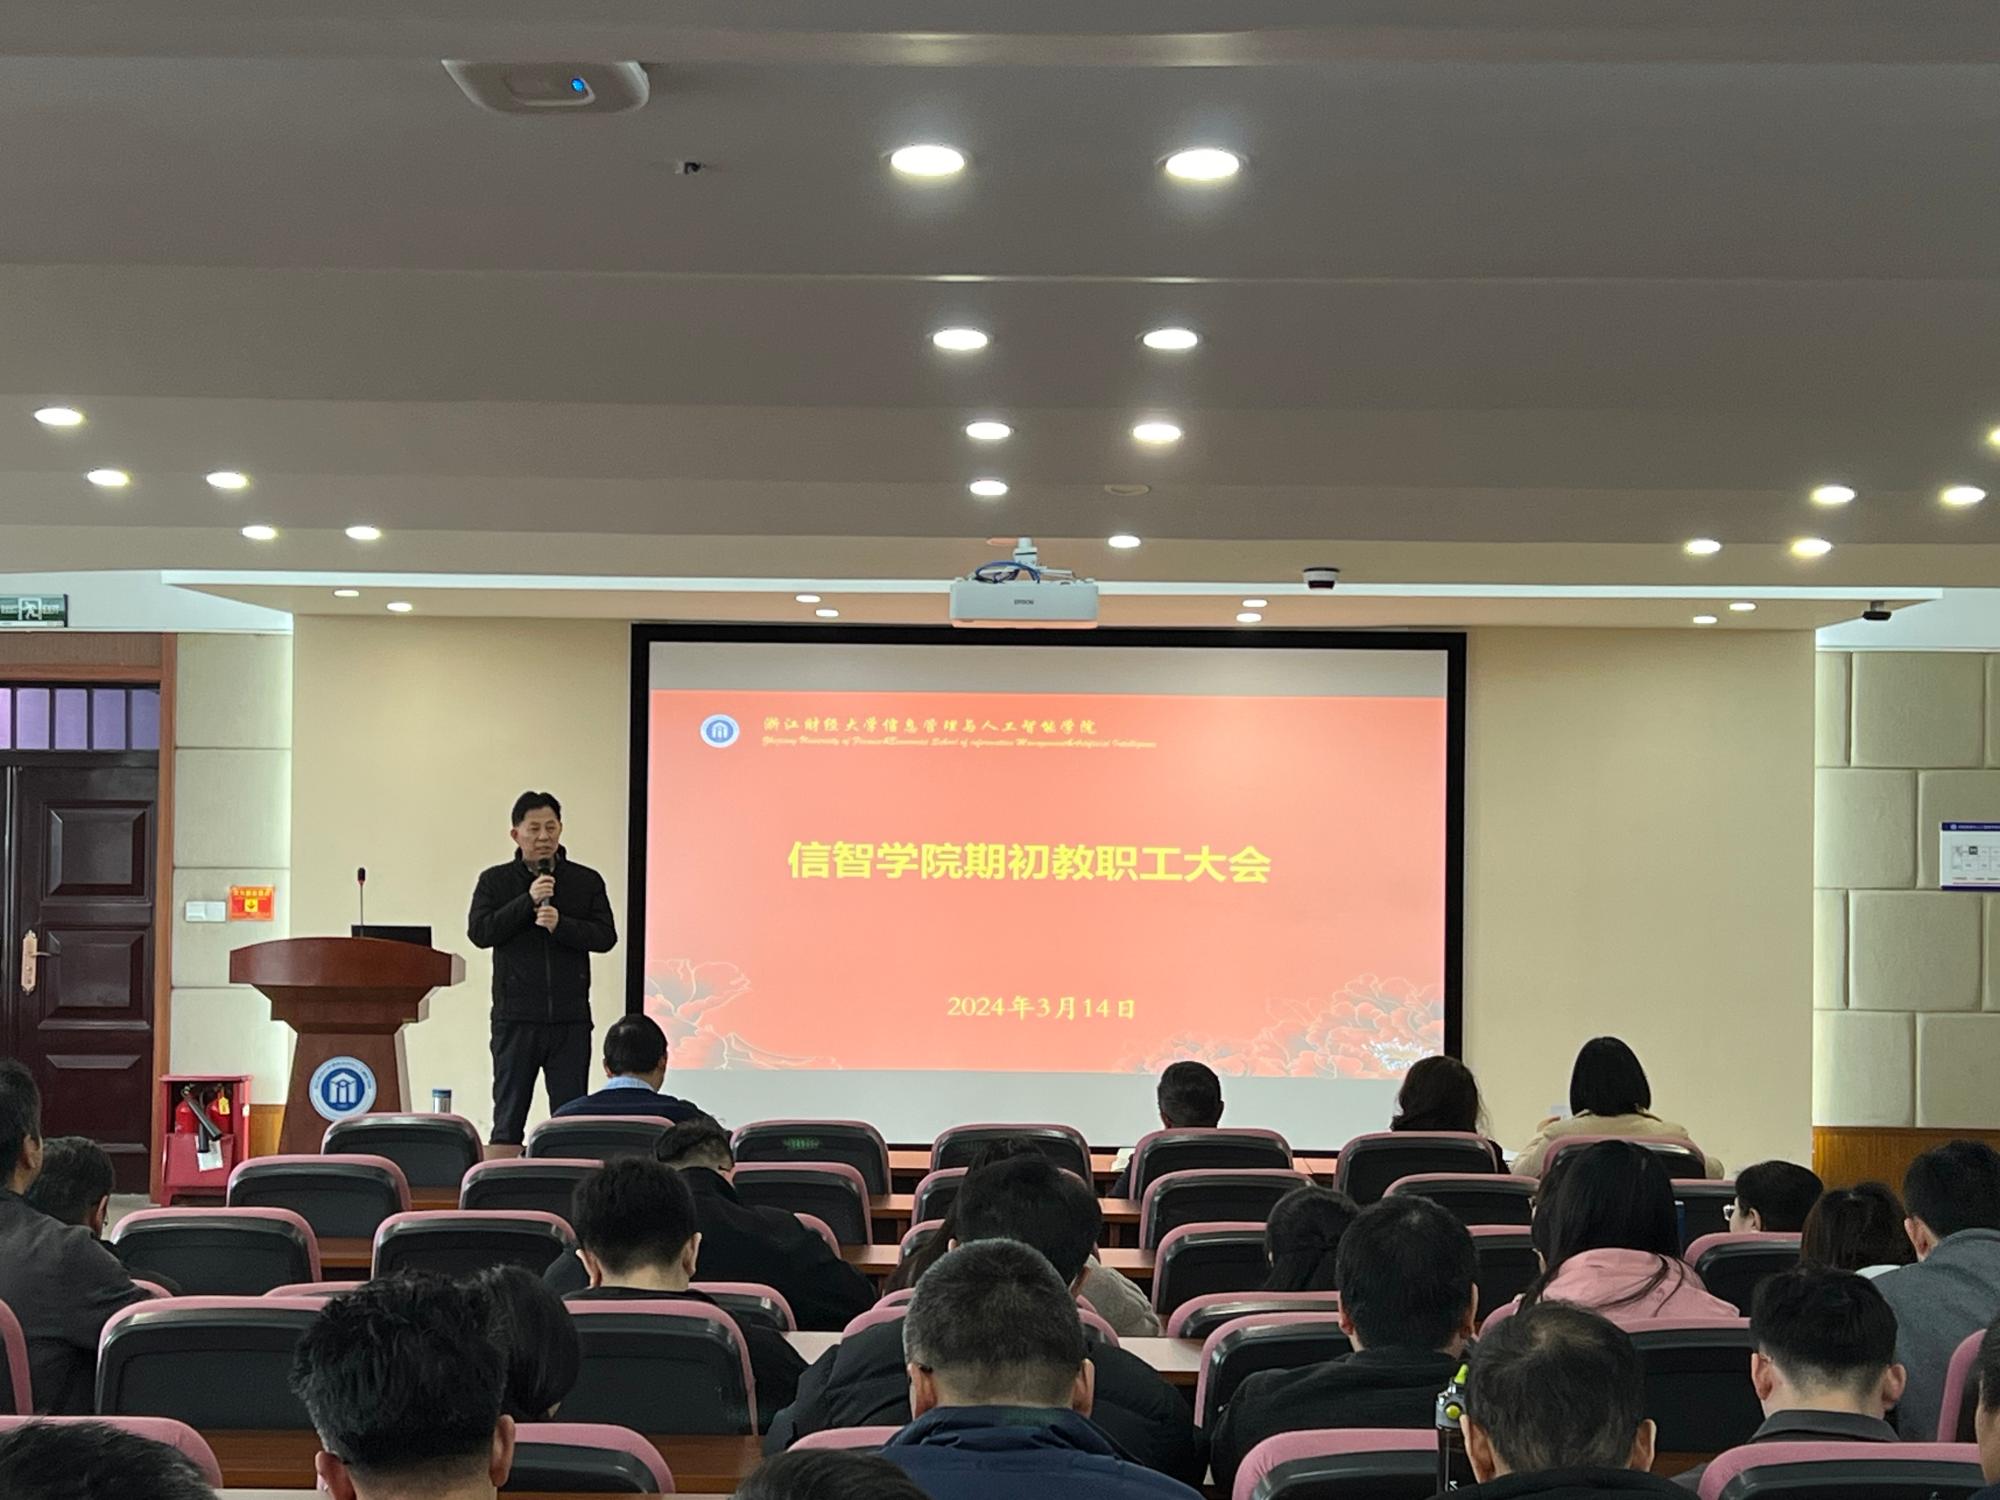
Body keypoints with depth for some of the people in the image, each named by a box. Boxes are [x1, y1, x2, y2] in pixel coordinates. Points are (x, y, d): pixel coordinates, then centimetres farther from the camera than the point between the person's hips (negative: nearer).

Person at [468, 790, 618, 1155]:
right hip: (516, 1018, -1)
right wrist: (528, 900, -13)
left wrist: (561, 925, -16)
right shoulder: (495, 881, 6)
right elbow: (479, 932, -7)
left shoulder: (587, 881, 8)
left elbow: (606, 936, -1)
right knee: (508, 1116, 4)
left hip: (571, 1019, 1)